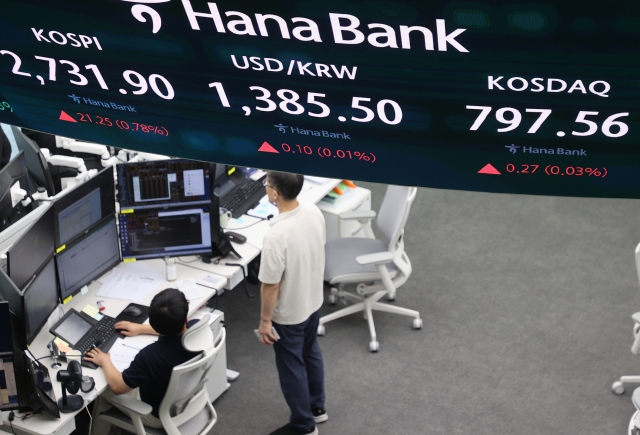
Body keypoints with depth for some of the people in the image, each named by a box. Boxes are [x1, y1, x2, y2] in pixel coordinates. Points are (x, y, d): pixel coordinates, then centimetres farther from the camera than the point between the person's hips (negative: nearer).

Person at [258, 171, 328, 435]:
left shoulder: (277, 236, -36)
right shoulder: (315, 213, -13)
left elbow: (270, 286, -25)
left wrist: (265, 320, -11)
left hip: (289, 314, -7)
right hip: (314, 302, 7)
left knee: (291, 367, 14)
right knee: (311, 353, 28)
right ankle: (316, 407, 48)